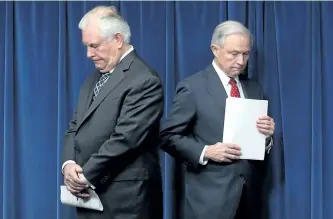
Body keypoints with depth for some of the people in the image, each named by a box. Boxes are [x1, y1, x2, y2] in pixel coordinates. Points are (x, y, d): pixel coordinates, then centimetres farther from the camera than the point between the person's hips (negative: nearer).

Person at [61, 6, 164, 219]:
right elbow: (75, 126, 14)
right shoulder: (94, 79, 14)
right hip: (90, 194, 8)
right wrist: (69, 163, -4)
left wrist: (86, 175, -14)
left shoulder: (144, 80, -14)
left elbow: (125, 138, -20)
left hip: (124, 198, -7)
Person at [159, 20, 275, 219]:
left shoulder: (255, 89, 11)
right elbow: (168, 136, -7)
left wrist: (267, 136, -7)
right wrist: (205, 152, -18)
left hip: (247, 195, 5)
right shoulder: (192, 87, -5)